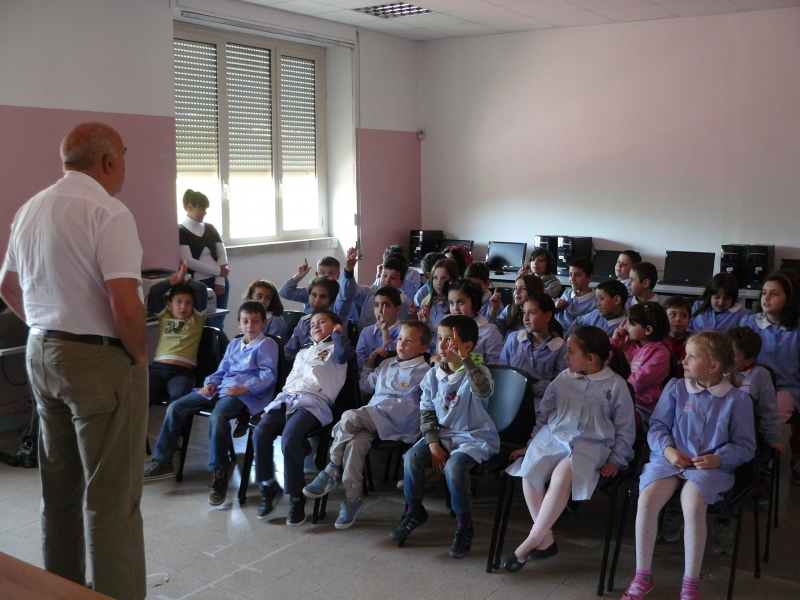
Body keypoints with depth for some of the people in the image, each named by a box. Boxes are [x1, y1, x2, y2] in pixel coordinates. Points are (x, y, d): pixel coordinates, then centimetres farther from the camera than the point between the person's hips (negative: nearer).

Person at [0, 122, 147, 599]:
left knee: (59, 488, 19)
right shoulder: (107, 213, -16)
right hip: (100, 361, -9)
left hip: (42, 354, 9)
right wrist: (138, 355, -9)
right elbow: (125, 305, -24)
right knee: (112, 497, -1)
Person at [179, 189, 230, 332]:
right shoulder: (181, 232, -4)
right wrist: (218, 271, -13)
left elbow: (223, 255, 6)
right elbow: (189, 261, -14)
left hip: (219, 281, 5)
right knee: (213, 327, -7)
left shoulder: (210, 228, 12)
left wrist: (220, 280, -8)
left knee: (218, 325, 6)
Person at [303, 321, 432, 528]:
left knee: (349, 417, -28)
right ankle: (352, 499, -19)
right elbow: (366, 385, 38)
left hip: (396, 421, -6)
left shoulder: (423, 371, 4)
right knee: (356, 443, -27)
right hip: (370, 419, 6)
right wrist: (370, 361, 33)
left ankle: (333, 471, -14)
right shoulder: (387, 364, 26)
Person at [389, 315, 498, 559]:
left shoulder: (476, 372, -14)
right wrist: (433, 443, -7)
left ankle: (464, 525, -7)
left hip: (474, 436, -5)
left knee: (453, 466, -31)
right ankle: (414, 511, 9)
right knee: (412, 457, -18)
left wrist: (464, 359, -44)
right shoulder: (434, 375, 2)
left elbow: (483, 390, -39)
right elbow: (427, 411, 6)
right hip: (443, 433, 5)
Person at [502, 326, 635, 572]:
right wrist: (531, 444, 18)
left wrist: (616, 460, -3)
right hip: (551, 438, 4)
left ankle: (532, 540, -25)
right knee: (528, 471, -28)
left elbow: (625, 430, 8)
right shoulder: (563, 379, 14)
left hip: (590, 444, -4)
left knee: (562, 474, -37)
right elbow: (544, 415, 23)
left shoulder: (616, 385, 4)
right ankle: (546, 540, -14)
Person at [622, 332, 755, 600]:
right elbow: (657, 425, 10)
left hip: (710, 466, -2)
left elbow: (745, 445, 5)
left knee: (693, 505, -33)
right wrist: (667, 449, -9)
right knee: (647, 500, -25)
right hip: (670, 460, 2)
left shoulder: (737, 399, 1)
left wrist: (719, 458, -12)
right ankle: (642, 576, -8)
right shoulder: (675, 388, 7)